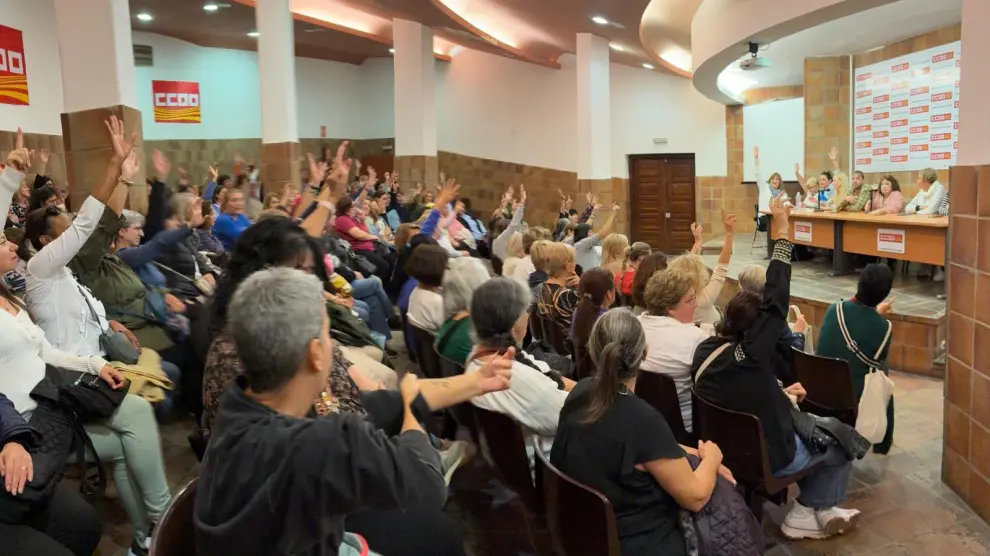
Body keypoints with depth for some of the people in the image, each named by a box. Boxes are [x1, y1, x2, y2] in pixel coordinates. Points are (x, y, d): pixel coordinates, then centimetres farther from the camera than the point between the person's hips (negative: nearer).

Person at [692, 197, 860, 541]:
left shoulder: (705, 350, -12)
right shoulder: (749, 354, -32)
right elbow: (777, 301, -30)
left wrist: (781, 393, 7)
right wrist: (782, 234, -28)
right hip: (770, 455, -7)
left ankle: (814, 508, 37)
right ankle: (807, 512, 24)